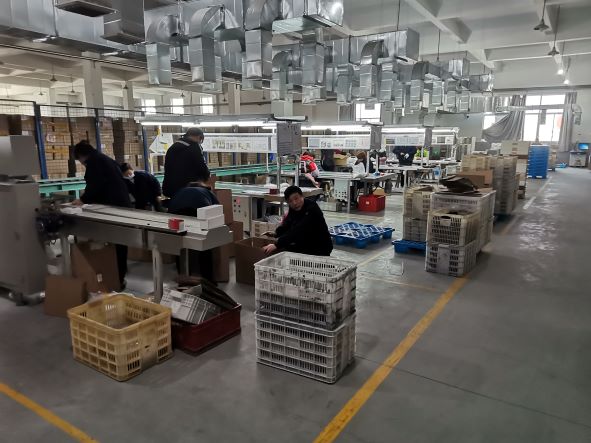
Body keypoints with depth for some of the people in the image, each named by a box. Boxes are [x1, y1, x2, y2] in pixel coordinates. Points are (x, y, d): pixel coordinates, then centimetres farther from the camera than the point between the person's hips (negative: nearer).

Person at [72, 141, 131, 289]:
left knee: (113, 245, -5)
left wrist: (84, 199, 1)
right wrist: (89, 199, 28)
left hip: (113, 207, -10)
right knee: (119, 243, 13)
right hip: (122, 204, 10)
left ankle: (116, 279, -1)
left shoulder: (94, 161, -4)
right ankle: (120, 277, 21)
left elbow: (95, 185, -14)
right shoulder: (106, 159, 24)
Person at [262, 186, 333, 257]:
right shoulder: (293, 209, -1)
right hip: (304, 245, 7)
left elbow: (297, 231, -35)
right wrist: (276, 233, -20)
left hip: (320, 248, -7)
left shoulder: (311, 209, -26)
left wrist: (277, 245, -40)